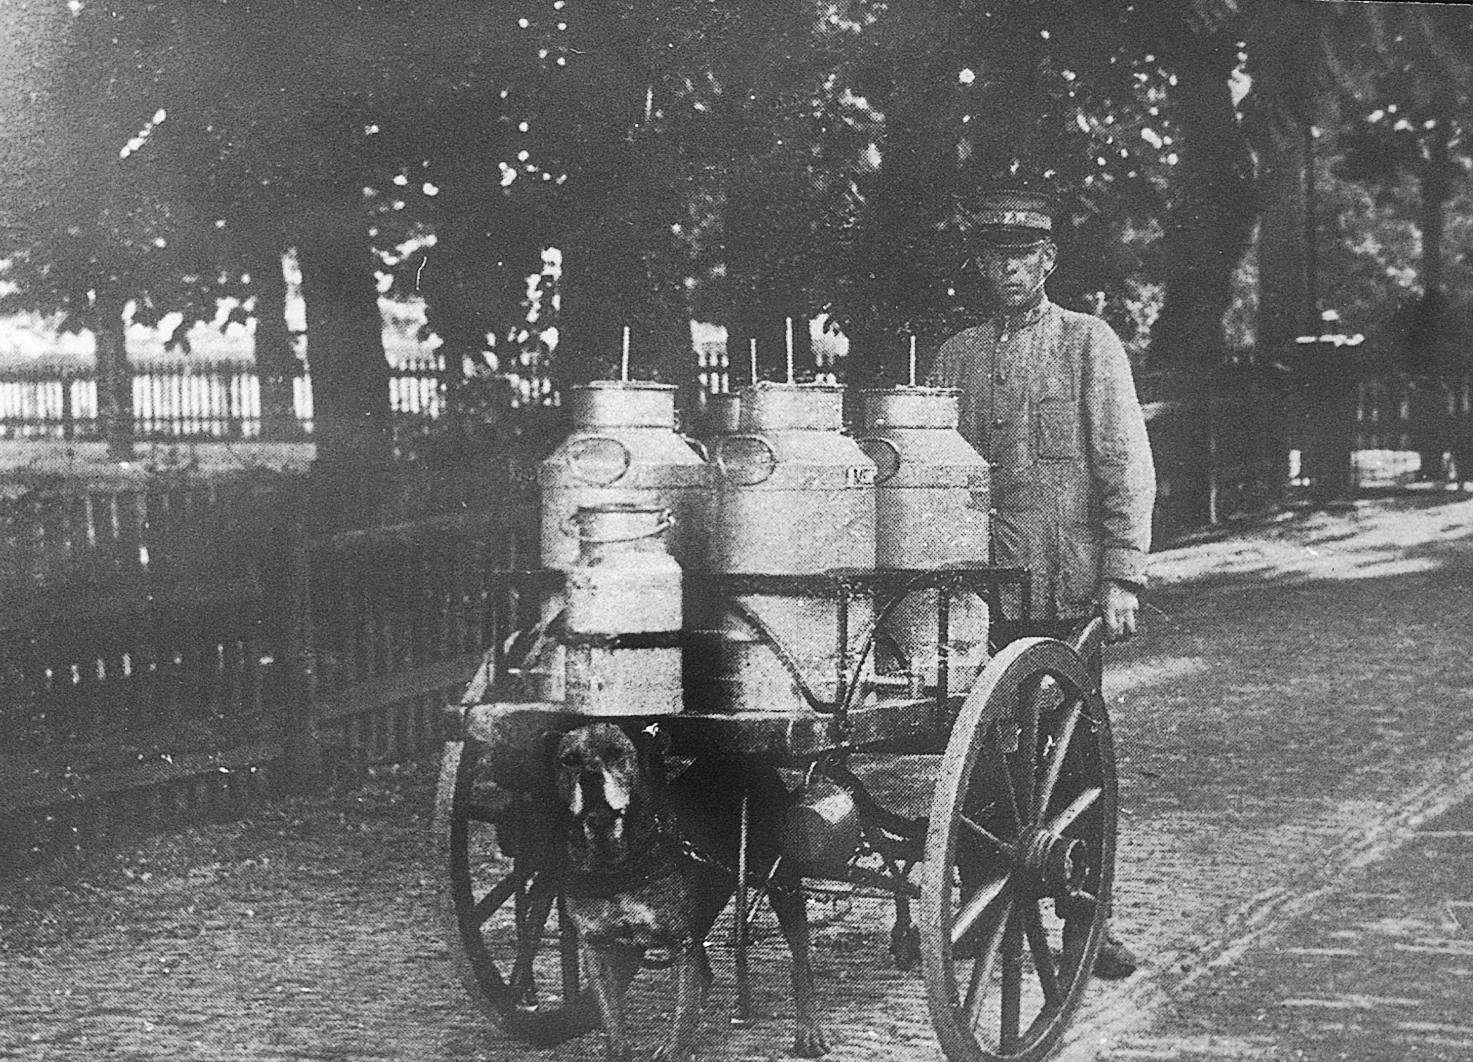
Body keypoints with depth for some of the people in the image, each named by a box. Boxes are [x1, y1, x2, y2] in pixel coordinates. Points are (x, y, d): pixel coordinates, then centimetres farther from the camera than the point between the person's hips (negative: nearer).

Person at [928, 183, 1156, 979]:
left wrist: (1123, 578, -10)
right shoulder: (957, 356, 13)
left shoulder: (1089, 344, 3)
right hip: (978, 586, 3)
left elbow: (1127, 467, -2)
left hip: (1067, 587, -3)